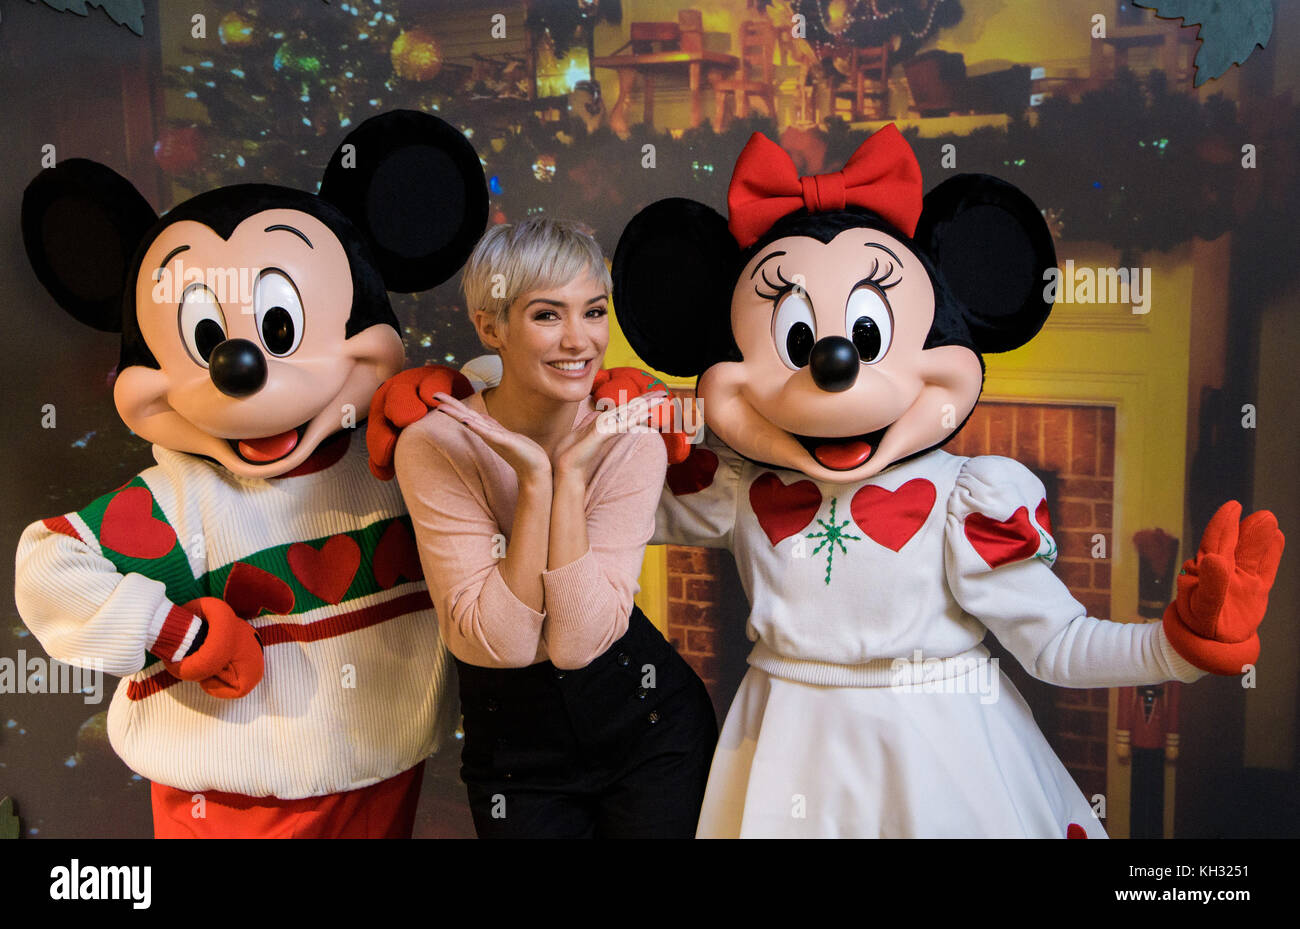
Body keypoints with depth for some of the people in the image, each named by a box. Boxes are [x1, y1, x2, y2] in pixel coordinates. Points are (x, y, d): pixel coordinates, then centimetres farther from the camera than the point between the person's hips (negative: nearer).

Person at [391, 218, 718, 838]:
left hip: (648, 721, 1)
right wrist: (534, 479, -28)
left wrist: (571, 473, -27)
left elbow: (578, 640, -22)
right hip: (510, 735, 0)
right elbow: (499, 643, -23)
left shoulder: (631, 442, -14)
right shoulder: (434, 447, -17)